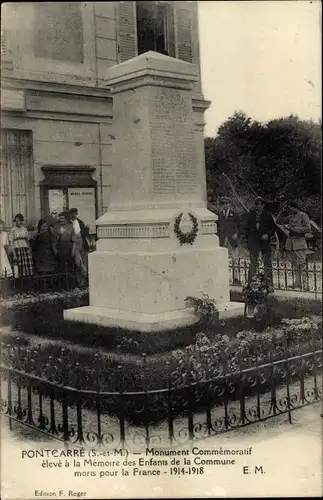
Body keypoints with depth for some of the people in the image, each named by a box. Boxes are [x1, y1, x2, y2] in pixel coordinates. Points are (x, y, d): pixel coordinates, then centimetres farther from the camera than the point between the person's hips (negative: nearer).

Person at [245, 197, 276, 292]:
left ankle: (270, 286, 5)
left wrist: (268, 235, -9)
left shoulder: (267, 215, 5)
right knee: (253, 264, 1)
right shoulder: (251, 215, 8)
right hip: (254, 242, 1)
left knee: (267, 264, 1)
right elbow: (247, 228, 13)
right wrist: (248, 240, 7)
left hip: (265, 242, 0)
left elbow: (273, 227, 9)